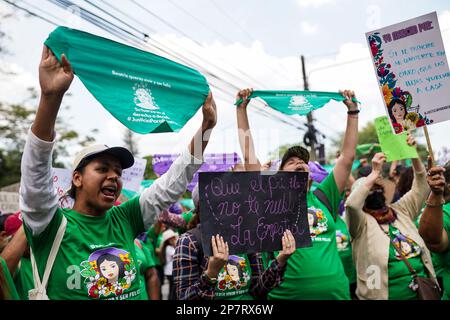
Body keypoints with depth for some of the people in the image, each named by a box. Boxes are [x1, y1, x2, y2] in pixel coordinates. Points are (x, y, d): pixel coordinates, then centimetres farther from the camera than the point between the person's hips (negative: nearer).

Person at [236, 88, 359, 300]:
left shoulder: (323, 198, 10)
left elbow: (347, 157, 11)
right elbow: (249, 157, -2)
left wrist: (352, 112, 12)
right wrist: (241, 109, -1)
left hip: (336, 293, 3)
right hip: (287, 294, -3)